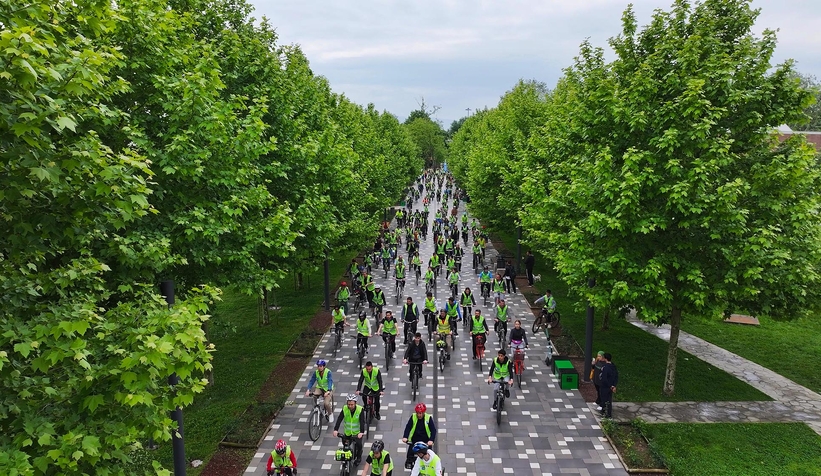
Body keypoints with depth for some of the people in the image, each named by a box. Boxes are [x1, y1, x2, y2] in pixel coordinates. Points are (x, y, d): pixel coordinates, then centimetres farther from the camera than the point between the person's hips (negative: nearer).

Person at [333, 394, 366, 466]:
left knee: (358, 444, -9)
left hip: (357, 432, -2)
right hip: (347, 432, 2)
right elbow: (339, 419, -21)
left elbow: (362, 421, -28)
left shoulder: (360, 409, -22)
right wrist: (335, 429, -34)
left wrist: (361, 432, -41)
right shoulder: (344, 409, -16)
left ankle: (358, 457, 21)